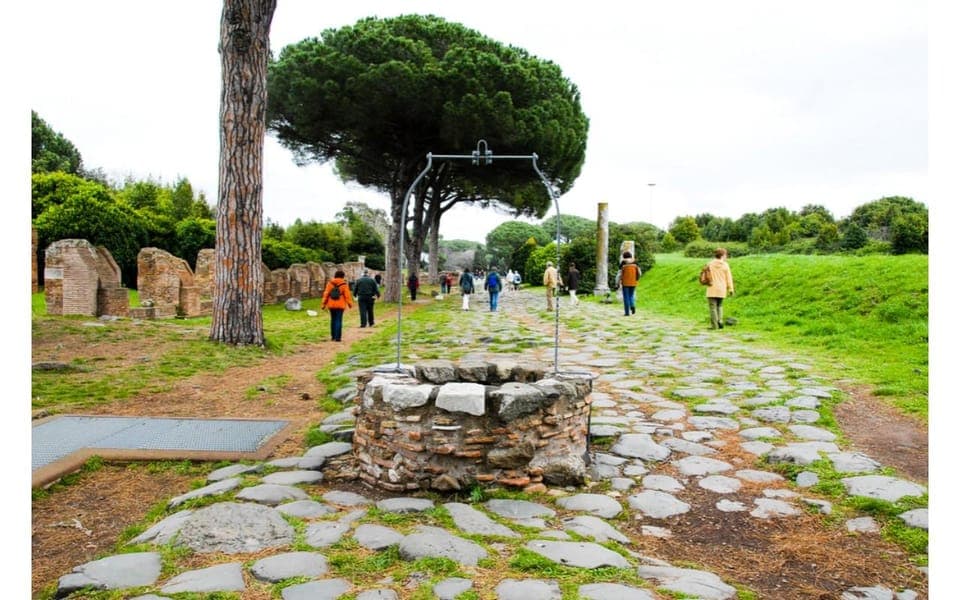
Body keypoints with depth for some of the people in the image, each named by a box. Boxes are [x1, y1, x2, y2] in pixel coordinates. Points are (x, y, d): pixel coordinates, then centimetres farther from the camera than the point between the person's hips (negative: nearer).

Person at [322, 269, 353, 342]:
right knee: (339, 320, -2)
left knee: (333, 320, 16)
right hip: (340, 305, -3)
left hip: (331, 305, 3)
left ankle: (333, 336, 22)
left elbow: (326, 294, 2)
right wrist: (350, 303, 5)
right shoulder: (344, 284, -6)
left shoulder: (330, 283, 3)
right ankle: (337, 337, -8)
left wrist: (324, 303, 7)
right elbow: (347, 295, -6)